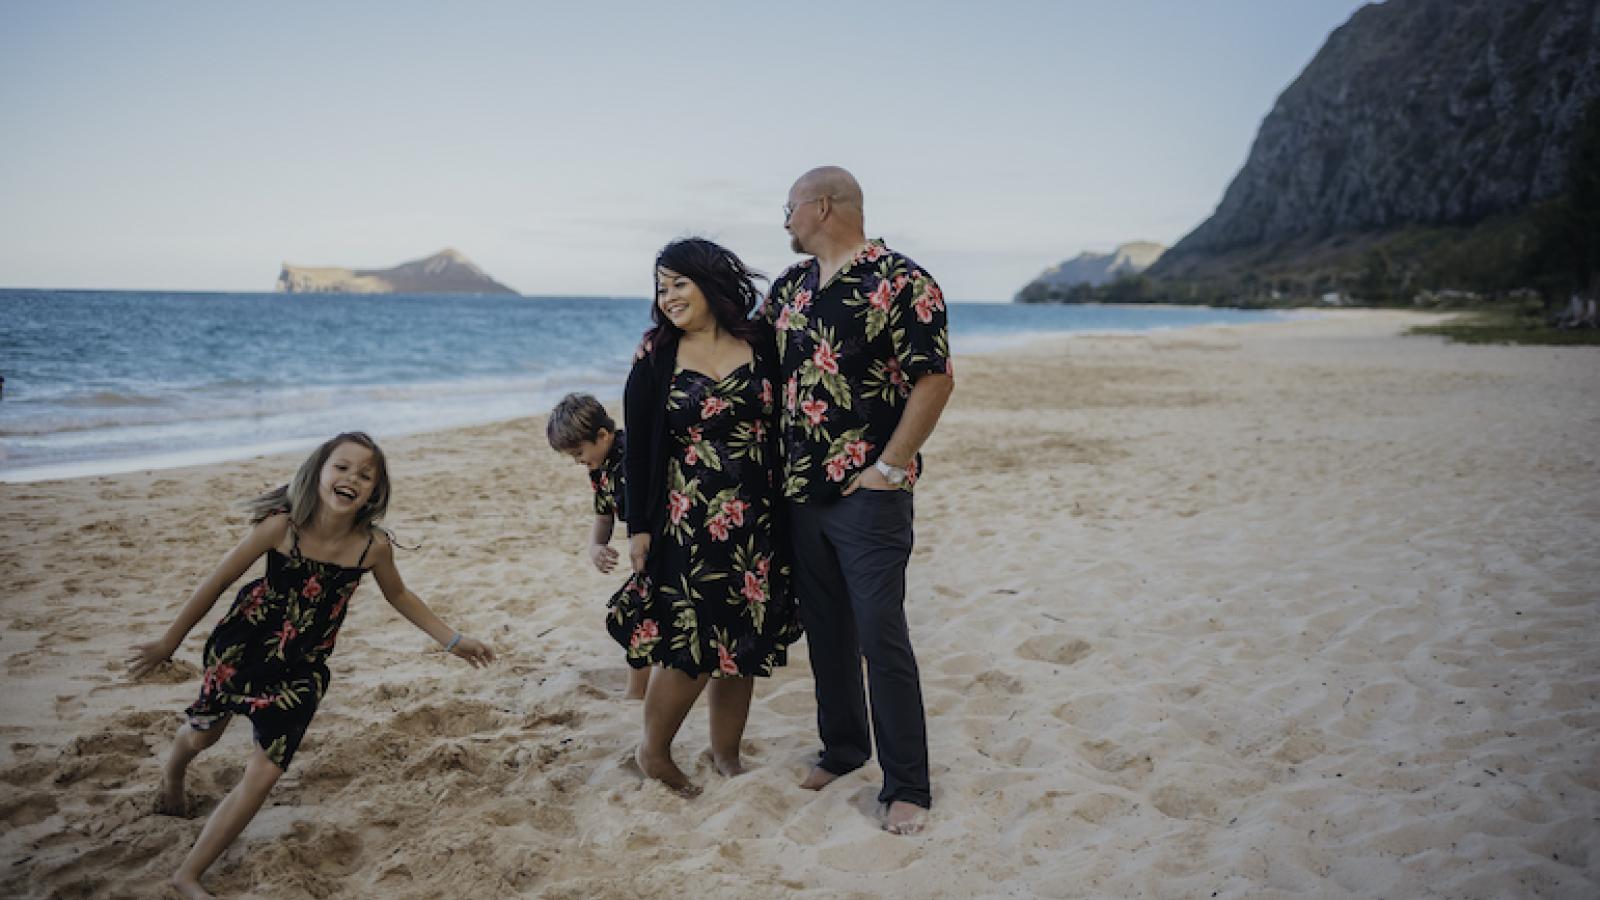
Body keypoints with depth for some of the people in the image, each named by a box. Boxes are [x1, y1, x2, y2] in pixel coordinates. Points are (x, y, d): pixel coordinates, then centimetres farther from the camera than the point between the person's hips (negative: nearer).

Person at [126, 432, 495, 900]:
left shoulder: (374, 545, -20)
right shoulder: (281, 525, -26)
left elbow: (398, 595, 1)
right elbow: (218, 581, -13)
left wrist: (452, 640, 0)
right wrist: (169, 642, -4)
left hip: (301, 669, 1)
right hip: (241, 646, -1)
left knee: (264, 775, -1)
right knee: (202, 733, 24)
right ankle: (171, 777, 63)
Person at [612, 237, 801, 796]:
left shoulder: (761, 344, 2)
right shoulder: (656, 356, 0)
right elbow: (637, 447, 0)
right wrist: (638, 527, -3)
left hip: (756, 522, 2)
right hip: (686, 523, -2)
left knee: (743, 645, 9)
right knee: (688, 644, -2)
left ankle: (726, 755, 27)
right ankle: (653, 752, 21)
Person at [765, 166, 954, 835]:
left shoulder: (902, 283, -10)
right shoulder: (789, 287, 12)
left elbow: (936, 379, -13)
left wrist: (889, 467, -15)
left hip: (868, 493, -7)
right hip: (800, 489, 7)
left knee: (881, 636, -5)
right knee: (825, 629, 15)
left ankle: (907, 787, 7)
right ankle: (842, 748, 32)